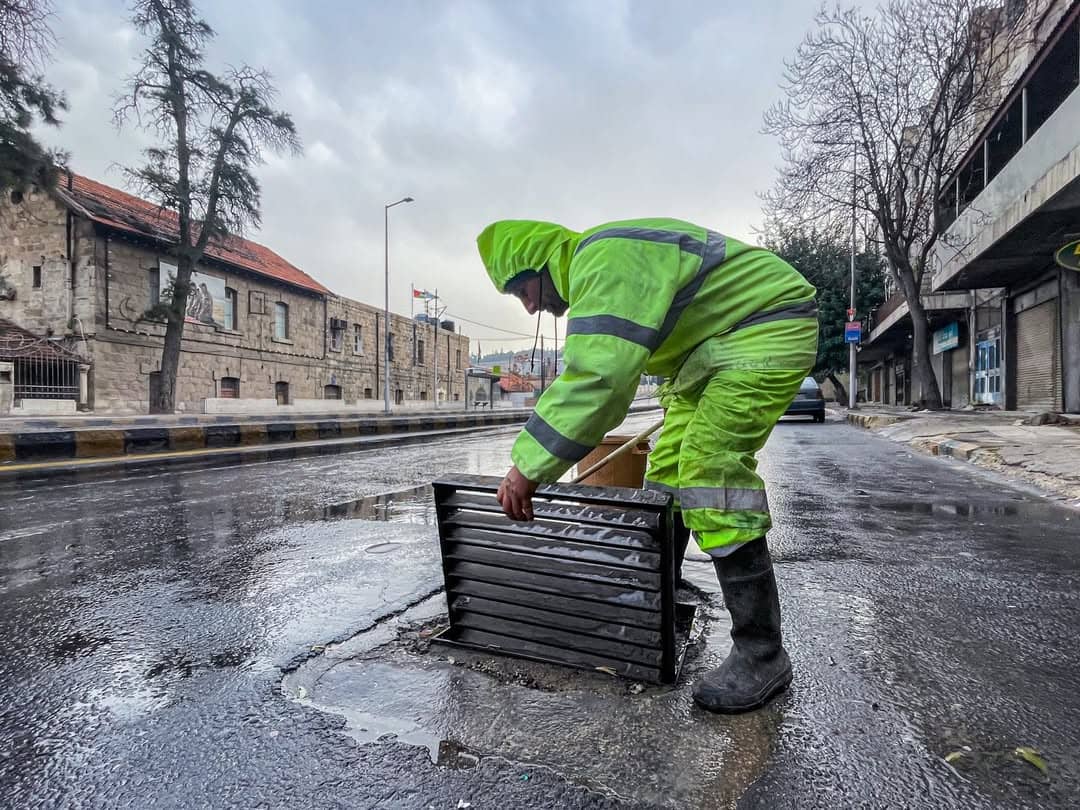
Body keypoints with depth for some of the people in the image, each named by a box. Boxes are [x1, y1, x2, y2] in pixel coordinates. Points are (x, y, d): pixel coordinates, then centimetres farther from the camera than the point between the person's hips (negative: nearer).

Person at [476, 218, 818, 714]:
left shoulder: (606, 262, -25)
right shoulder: (596, 268, 10)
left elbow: (597, 378, -37)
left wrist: (529, 466, -35)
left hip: (770, 323, -10)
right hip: (714, 343, 11)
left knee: (711, 464, -20)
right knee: (671, 464, 10)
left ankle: (761, 656, -10)